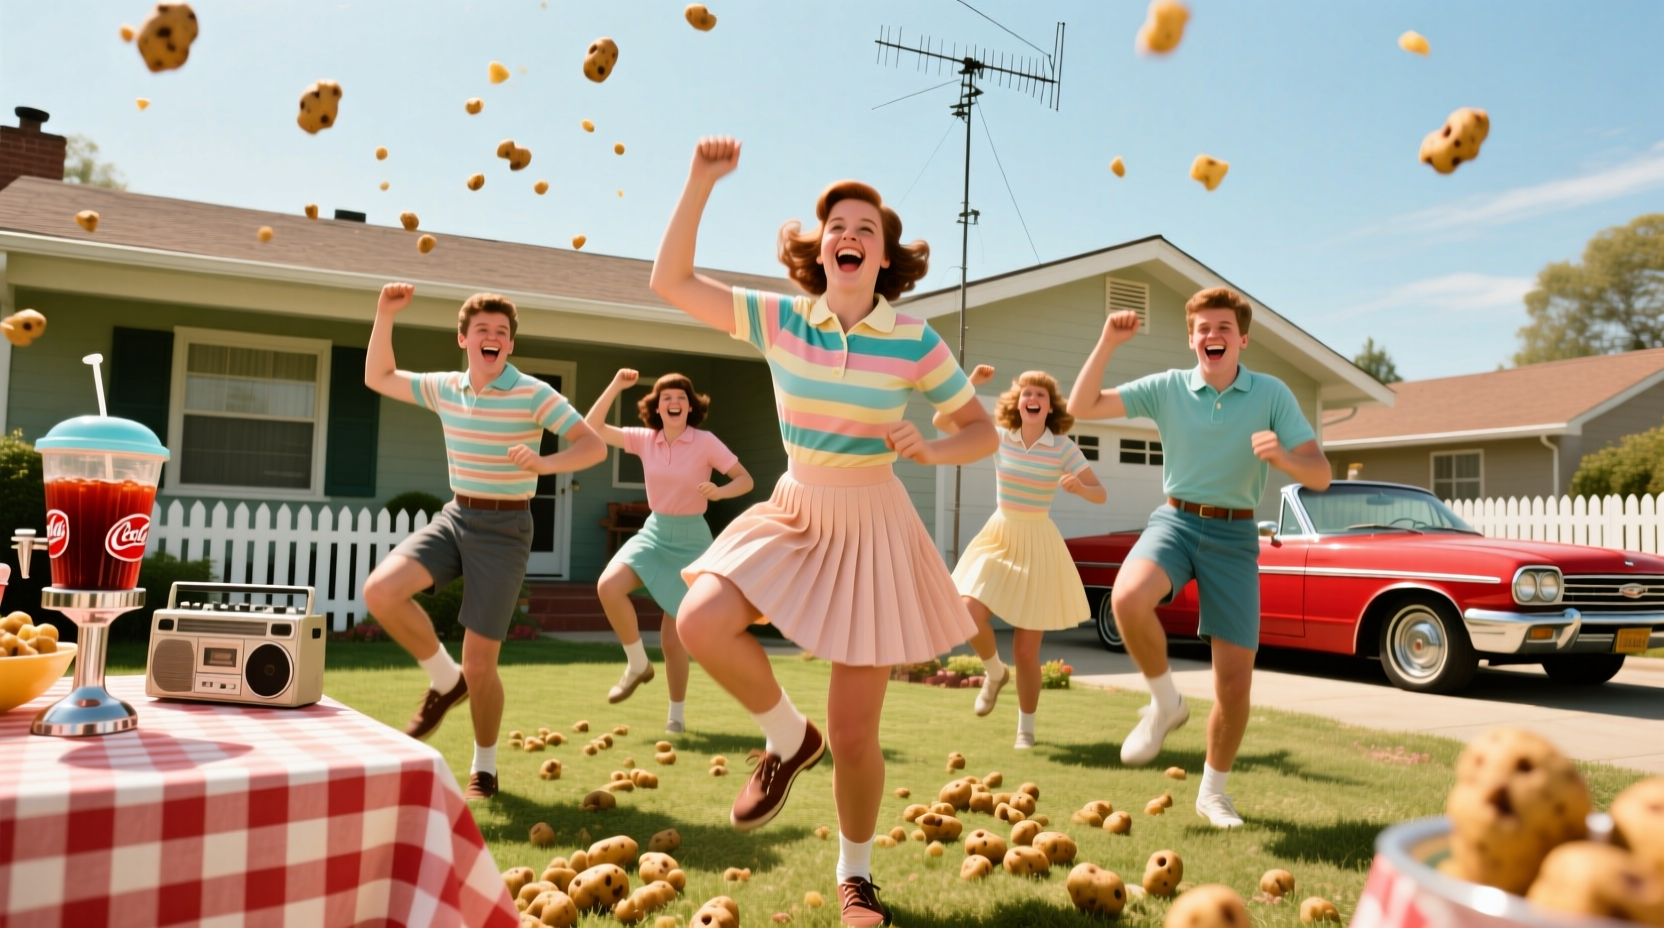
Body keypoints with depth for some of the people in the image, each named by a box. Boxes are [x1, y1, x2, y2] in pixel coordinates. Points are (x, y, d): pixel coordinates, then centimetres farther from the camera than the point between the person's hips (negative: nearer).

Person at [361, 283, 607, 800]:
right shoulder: (445, 388, 4)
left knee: (479, 665, -4)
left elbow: (593, 446, -18)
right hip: (454, 517, 5)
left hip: (504, 529, -5)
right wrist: (385, 316, 4)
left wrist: (544, 463, -37)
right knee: (380, 591, -21)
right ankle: (444, 680, 6)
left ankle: (485, 768, 22)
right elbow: (378, 378, 17)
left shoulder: (534, 394, -12)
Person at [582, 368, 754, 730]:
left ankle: (677, 714, 19)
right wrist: (615, 386, -11)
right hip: (653, 533, 3)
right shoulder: (645, 440, -1)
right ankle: (638, 665, -2)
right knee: (608, 587, -25)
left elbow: (746, 479, -11)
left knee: (673, 637, -2)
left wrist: (719, 491, -31)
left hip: (690, 541, -3)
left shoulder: (705, 442, -12)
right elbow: (592, 428, -3)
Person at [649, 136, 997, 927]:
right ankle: (787, 739, 6)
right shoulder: (780, 320, -5)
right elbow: (671, 281, -7)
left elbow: (984, 432, -3)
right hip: (794, 513, 3)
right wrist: (700, 183, -14)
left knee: (853, 734, 1)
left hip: (872, 529, -2)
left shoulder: (915, 342, -11)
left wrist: (931, 449, -24)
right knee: (700, 622, -24)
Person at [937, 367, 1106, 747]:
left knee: (1027, 651, 1)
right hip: (998, 536, 2)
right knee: (969, 612, -22)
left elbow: (1101, 494, -7)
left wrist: (1080, 487, -29)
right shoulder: (1000, 437, -2)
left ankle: (1026, 728, 22)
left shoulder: (1064, 447, -7)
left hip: (1038, 545, -2)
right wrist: (971, 383, -15)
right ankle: (994, 672, 11)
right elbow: (942, 422, -6)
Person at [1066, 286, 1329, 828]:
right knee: (1128, 598, -34)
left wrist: (1282, 456, -27)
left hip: (1235, 534, 0)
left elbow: (1320, 476, -5)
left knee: (1235, 679, -2)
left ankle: (1213, 792, 23)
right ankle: (1165, 702, -5)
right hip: (1176, 520, 0)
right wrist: (1108, 343, -13)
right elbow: (1081, 408, -4)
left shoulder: (1272, 395, -1)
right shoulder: (1167, 388, 1)